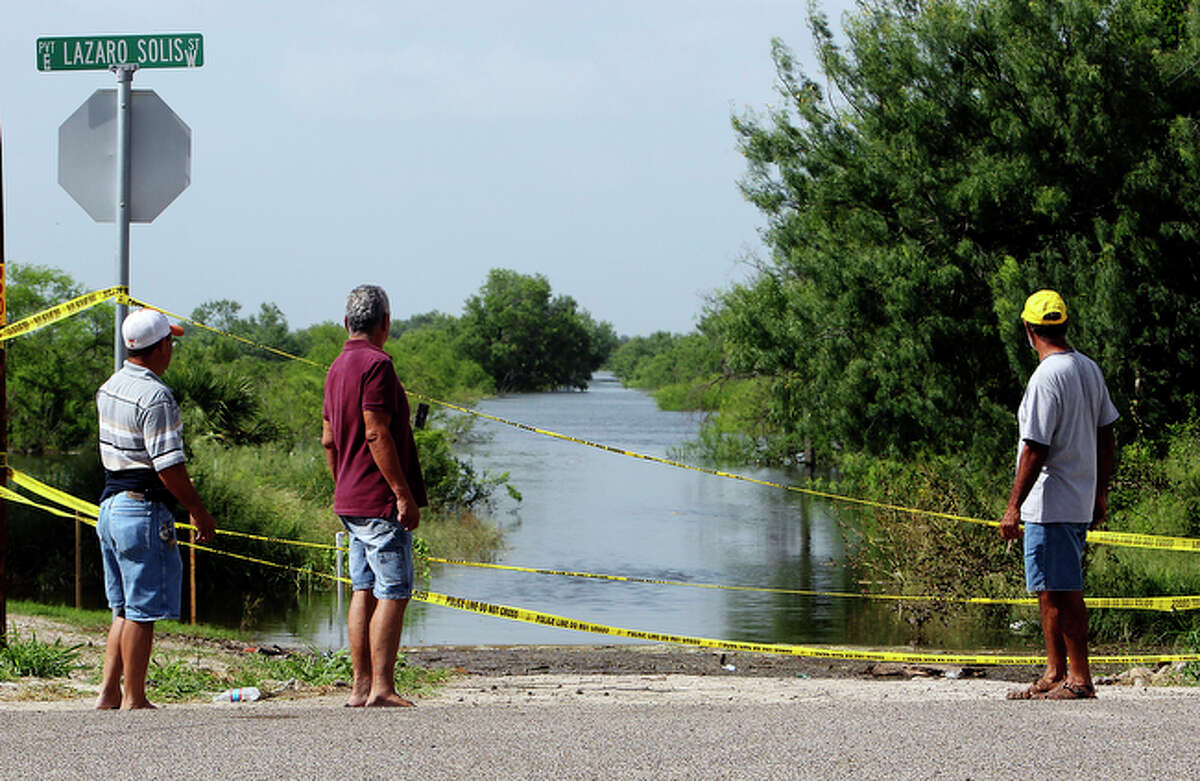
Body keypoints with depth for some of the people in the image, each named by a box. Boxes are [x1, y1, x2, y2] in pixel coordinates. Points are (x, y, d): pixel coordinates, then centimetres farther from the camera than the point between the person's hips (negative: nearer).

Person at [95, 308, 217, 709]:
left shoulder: (109, 389, 11)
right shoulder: (154, 397, -17)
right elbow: (168, 466, -21)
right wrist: (199, 511, -12)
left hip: (110, 505, 9)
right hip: (143, 510, -9)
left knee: (124, 608, 16)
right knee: (143, 609, -2)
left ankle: (109, 691, 14)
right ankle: (134, 699, 1)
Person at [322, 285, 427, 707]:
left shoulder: (337, 367, 15)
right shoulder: (376, 364, -14)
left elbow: (329, 439, 19)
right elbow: (377, 435, -19)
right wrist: (404, 494, -18)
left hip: (350, 500, 9)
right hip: (381, 501, -9)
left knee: (364, 590, 10)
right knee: (393, 592, -7)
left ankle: (361, 687, 9)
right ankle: (382, 687, -11)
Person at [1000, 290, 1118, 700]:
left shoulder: (1046, 377, -17)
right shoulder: (1089, 369, 10)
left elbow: (1036, 450, -20)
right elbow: (1105, 434, 16)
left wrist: (1014, 506, -16)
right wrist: (1101, 493, 23)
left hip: (1052, 506, -9)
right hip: (1080, 503, 9)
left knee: (1064, 591, -6)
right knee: (1050, 591, 16)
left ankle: (1080, 679, -4)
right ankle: (1054, 675, 21)